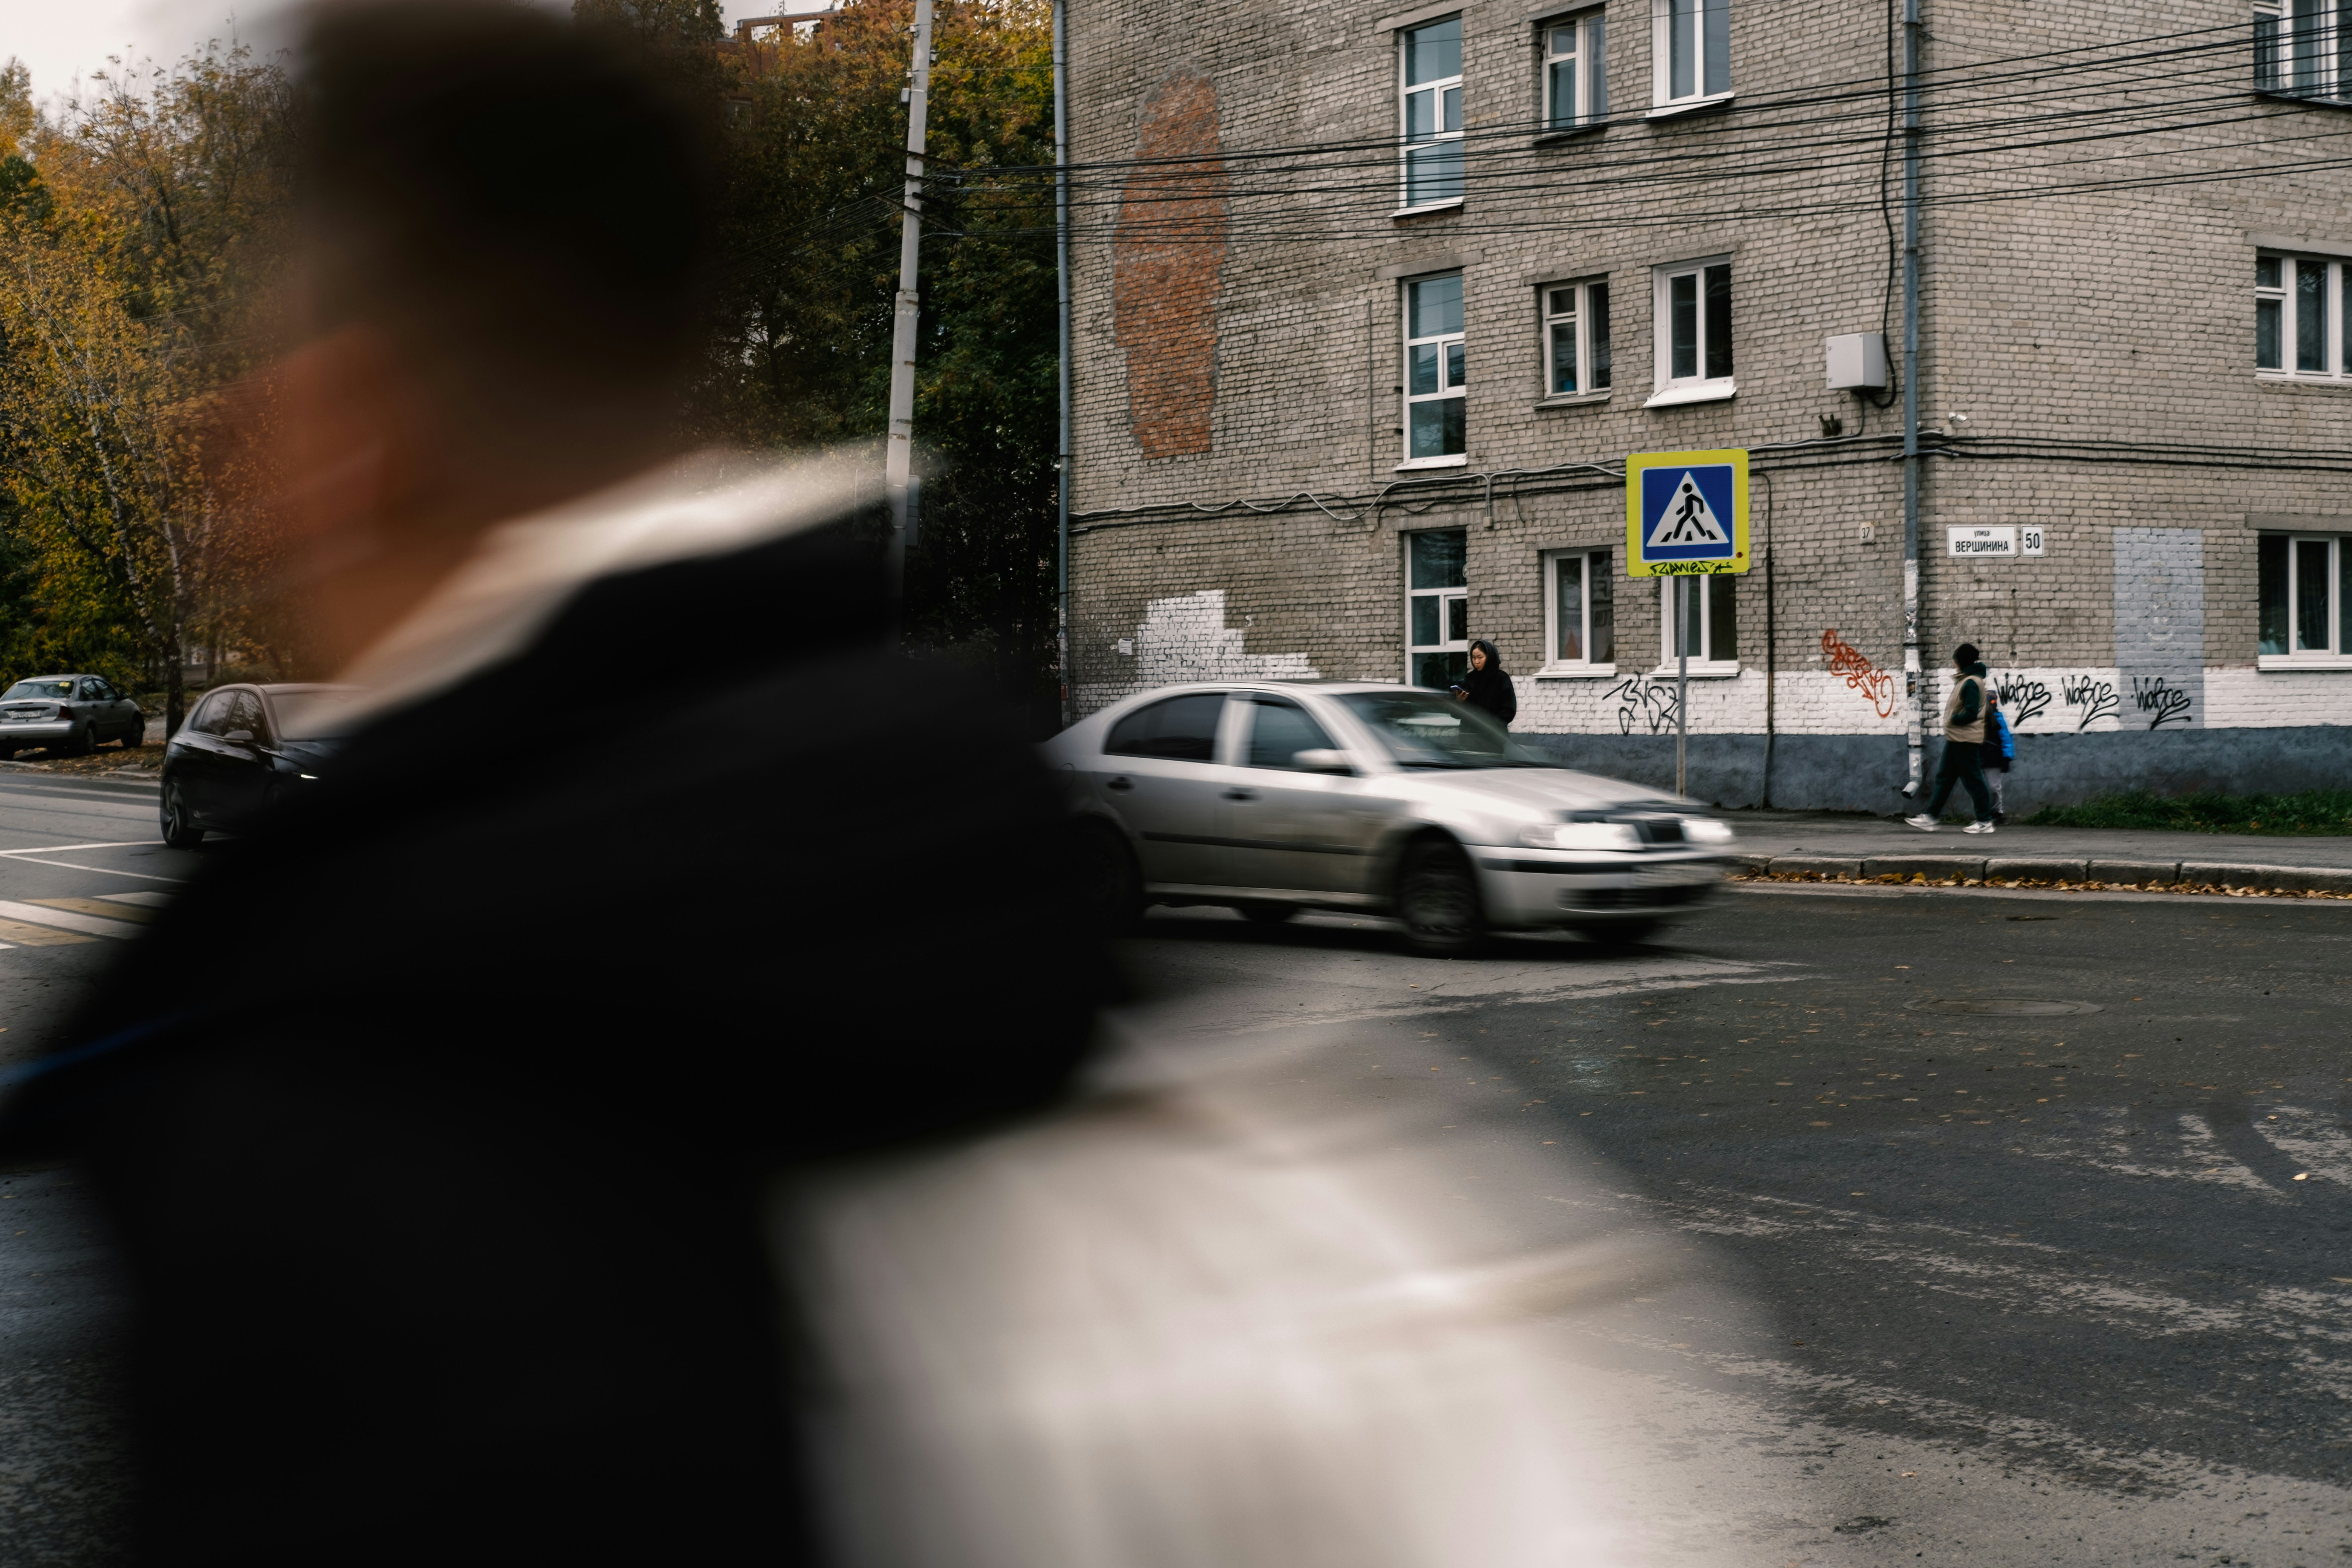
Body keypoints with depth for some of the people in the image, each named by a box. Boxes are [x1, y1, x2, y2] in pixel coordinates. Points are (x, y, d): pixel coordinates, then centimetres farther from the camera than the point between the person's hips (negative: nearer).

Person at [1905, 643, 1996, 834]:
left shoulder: (1971, 683, -17)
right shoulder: (1965, 680, 14)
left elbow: (1971, 713, -23)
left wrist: (1953, 719, -10)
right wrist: (1952, 720, 5)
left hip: (1965, 740, -10)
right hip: (1956, 739, 10)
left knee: (1972, 779, -4)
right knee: (1944, 777, 9)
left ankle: (1985, 822, 3)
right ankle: (1930, 818, 11)